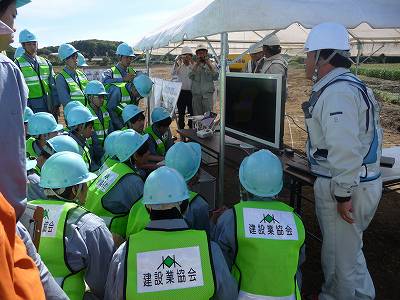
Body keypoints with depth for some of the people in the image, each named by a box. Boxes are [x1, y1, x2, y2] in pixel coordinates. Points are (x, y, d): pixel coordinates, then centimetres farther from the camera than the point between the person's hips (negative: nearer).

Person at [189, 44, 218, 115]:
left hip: (207, 94, -1)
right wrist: (196, 64, -9)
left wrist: (209, 64, -8)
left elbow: (215, 77, -4)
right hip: (196, 94, 2)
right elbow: (190, 76, -6)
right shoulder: (194, 66, 11)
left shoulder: (211, 65, 9)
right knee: (197, 116, 5)